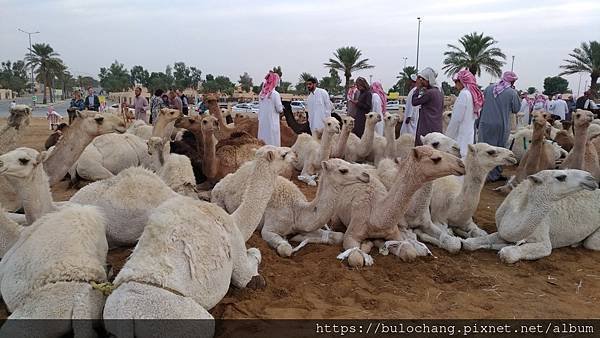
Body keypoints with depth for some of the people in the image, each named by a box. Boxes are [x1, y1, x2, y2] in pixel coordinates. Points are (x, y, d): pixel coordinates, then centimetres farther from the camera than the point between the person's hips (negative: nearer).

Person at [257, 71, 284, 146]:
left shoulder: (262, 93, 4)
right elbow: (279, 109, -8)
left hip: (262, 122, 6)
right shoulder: (275, 94, -14)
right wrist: (281, 107, 11)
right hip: (272, 122, -6)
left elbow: (260, 107, 10)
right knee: (273, 142, 1)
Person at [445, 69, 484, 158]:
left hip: (461, 136, -8)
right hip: (470, 134, 8)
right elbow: (475, 117, 14)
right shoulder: (475, 94, 10)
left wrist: (448, 136, -8)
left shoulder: (464, 94, -13)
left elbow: (456, 118, -15)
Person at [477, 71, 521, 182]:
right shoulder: (512, 93, -8)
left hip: (485, 124, 3)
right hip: (501, 126, -3)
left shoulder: (489, 88, 3)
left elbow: (481, 102, 11)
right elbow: (516, 109, 3)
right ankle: (495, 175, 15)